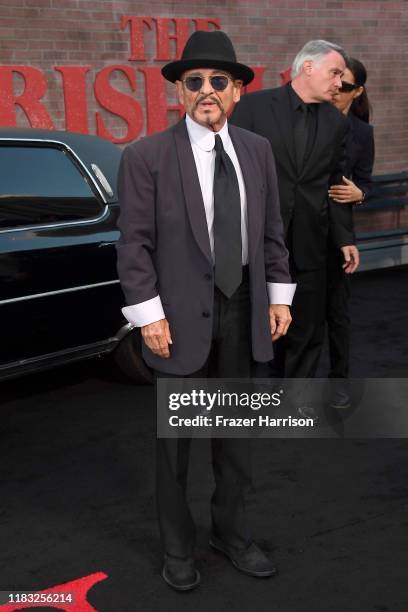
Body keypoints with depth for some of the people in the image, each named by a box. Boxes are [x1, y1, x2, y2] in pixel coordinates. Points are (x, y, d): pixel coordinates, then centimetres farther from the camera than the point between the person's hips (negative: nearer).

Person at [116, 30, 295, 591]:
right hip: (182, 316, -4)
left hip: (243, 312, 4)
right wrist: (149, 316, -14)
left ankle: (232, 534, 37)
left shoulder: (257, 151, 5)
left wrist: (279, 296, 6)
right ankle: (178, 547, 31)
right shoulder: (146, 157, -9)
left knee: (236, 432, 17)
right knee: (175, 439, 11)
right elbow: (134, 243, -10)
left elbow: (272, 230, 10)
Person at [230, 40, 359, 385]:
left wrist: (345, 238, 7)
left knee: (308, 330, 10)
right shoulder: (255, 105, -4)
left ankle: (296, 403, 26)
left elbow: (335, 184, 11)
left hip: (309, 243, 3)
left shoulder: (337, 123, 7)